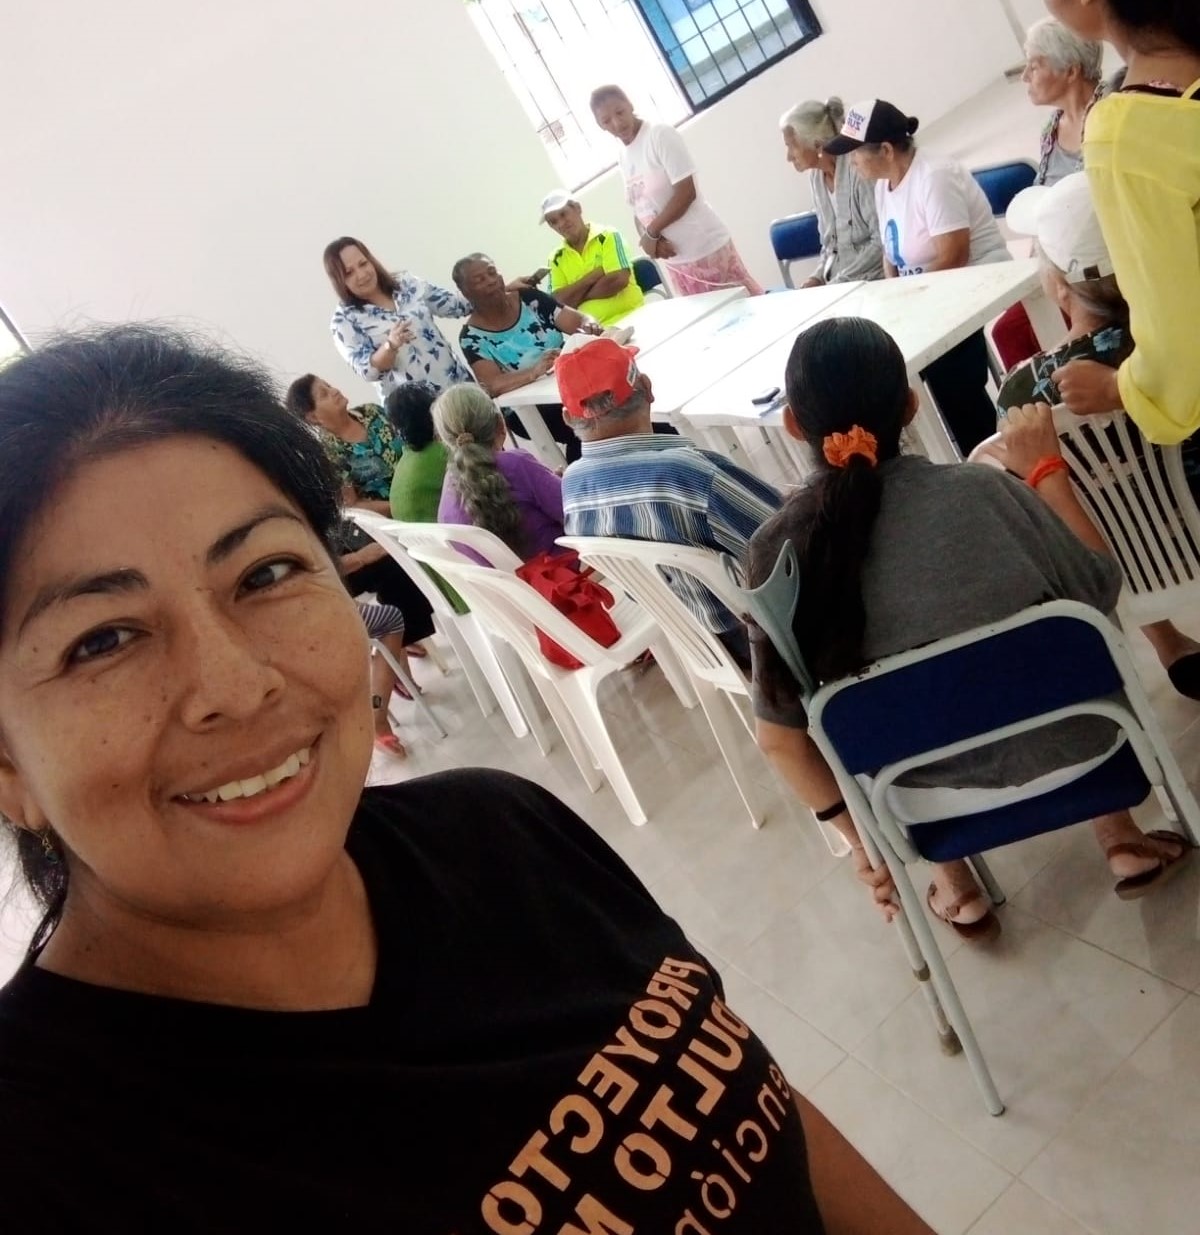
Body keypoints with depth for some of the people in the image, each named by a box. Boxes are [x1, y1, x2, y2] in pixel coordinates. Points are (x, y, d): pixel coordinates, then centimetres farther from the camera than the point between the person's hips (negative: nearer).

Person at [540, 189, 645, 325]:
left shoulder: (607, 236, 3)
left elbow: (618, 280, -10)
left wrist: (577, 295, -2)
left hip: (630, 315, -2)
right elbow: (559, 302, -1)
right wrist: (594, 275, -9)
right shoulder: (556, 259, 11)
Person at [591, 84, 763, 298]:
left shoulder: (660, 135, -10)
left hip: (707, 247, -7)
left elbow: (686, 193, -17)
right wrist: (647, 239, -9)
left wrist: (650, 234, -12)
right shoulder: (622, 158, 9)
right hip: (675, 259, 7)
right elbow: (640, 211, 12)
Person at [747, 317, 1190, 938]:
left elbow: (781, 736, -11)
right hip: (1066, 749, 0)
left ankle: (955, 885, 32)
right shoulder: (978, 490, -19)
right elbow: (1103, 587, -2)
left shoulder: (780, 547, -15)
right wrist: (1045, 468, 6)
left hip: (935, 794, 1)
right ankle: (1120, 839, 30)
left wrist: (860, 838, 1)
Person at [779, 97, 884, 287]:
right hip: (837, 284, 7)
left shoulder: (858, 171, -14)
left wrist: (840, 281, -16)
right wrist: (819, 276, 1)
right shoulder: (815, 176, 7)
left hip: (872, 281, -6)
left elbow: (882, 241, -16)